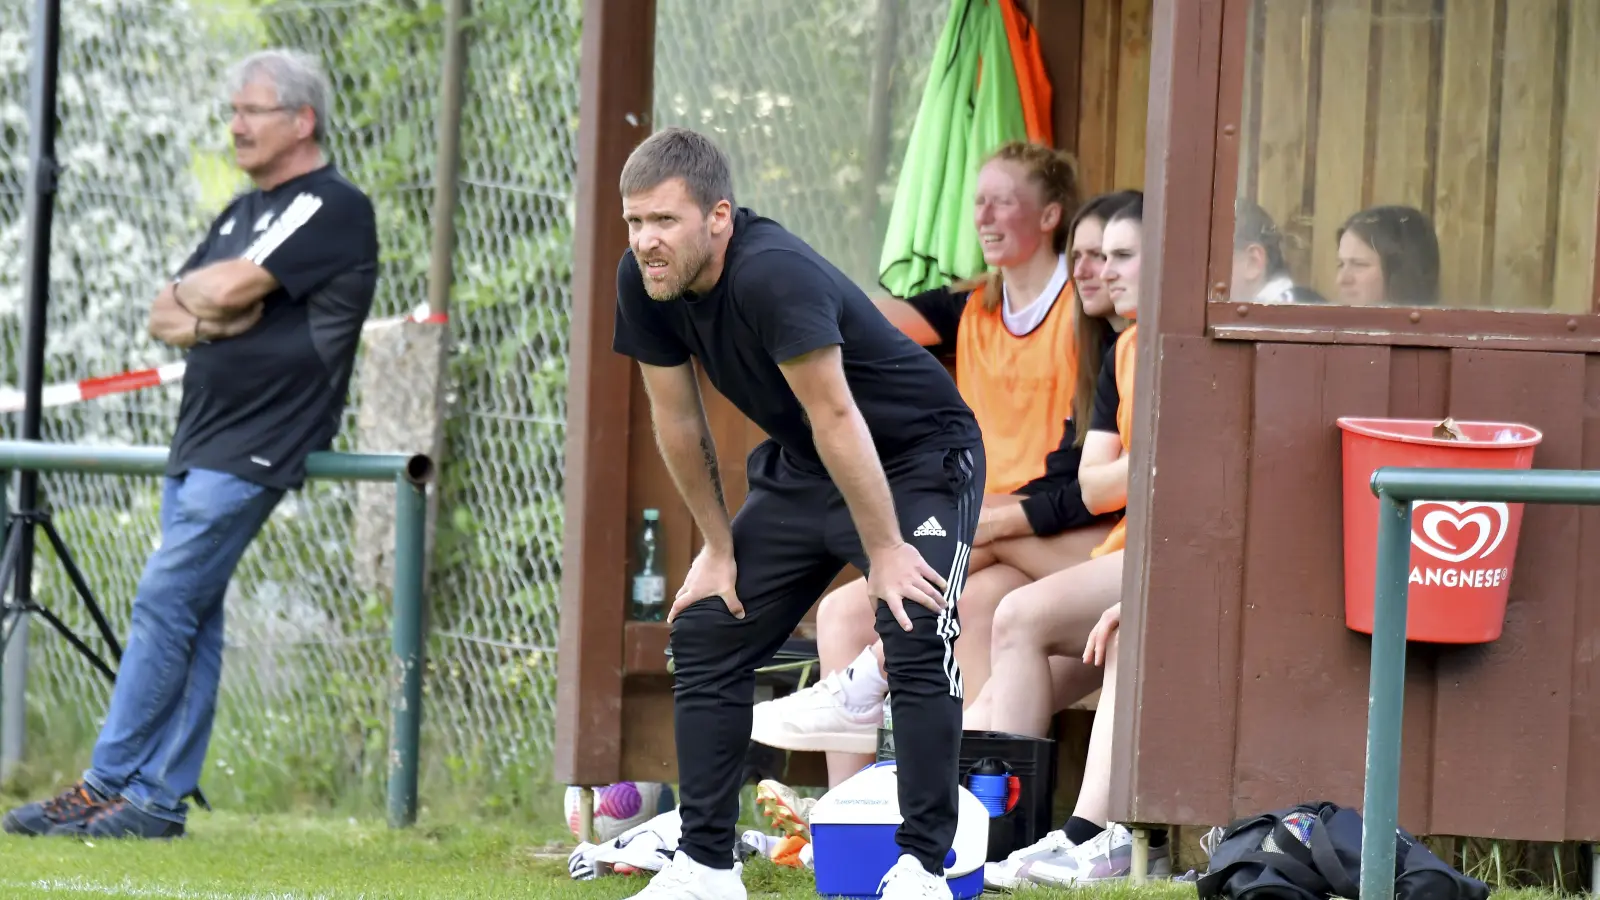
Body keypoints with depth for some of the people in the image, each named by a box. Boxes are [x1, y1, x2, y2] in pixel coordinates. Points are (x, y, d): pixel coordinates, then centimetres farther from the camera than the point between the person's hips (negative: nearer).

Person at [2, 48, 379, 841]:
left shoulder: (334, 208, -8)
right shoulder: (243, 214, 20)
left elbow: (234, 285, -18)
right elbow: (162, 319, 15)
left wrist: (191, 292, 4)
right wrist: (206, 319, -7)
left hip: (255, 448, -9)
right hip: (198, 440, 9)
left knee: (164, 602, -11)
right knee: (190, 618, 6)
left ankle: (109, 787, -9)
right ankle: (158, 799, 5)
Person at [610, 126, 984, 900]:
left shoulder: (772, 277, -35)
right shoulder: (643, 282, -12)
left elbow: (836, 417, -32)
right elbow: (677, 419, 0)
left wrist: (885, 552, -28)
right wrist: (719, 547, 5)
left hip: (916, 459, -8)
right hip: (800, 472, 8)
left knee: (916, 641, -24)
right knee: (706, 632, 3)